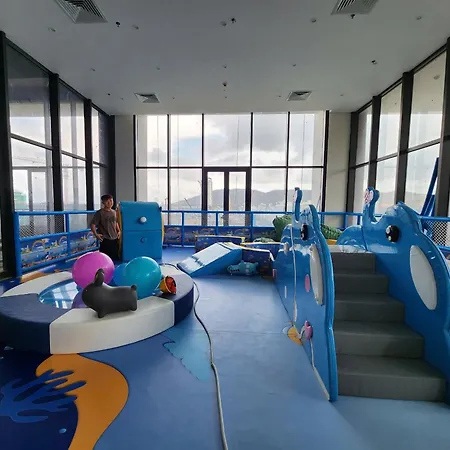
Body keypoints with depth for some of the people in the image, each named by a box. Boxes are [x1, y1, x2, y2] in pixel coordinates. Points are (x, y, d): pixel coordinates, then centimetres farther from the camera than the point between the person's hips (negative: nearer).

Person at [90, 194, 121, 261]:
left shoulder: (114, 212, 10)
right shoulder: (100, 213, -8)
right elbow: (92, 224, -8)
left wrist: (119, 231, 12)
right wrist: (96, 234, -16)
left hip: (114, 238, 6)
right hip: (105, 239, -5)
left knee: (115, 257, 11)